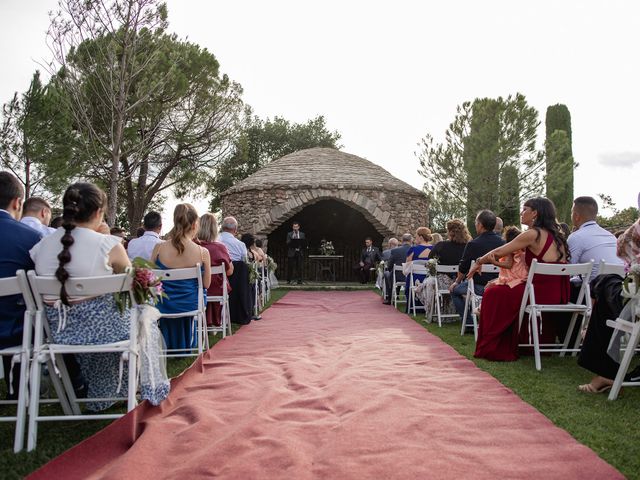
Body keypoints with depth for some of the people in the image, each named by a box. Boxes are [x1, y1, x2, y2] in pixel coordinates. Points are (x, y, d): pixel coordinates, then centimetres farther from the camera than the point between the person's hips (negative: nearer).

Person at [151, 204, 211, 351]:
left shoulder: (159, 248, -15)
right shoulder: (203, 252, -19)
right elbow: (206, 284, -6)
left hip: (164, 305, 1)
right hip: (190, 305, -1)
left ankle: (170, 344, 56)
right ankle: (186, 344, 53)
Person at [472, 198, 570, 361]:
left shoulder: (533, 234, -10)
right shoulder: (555, 235, 14)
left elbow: (499, 253, -4)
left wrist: (479, 262, 13)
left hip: (542, 294, -9)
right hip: (559, 295, 9)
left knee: (492, 294, 7)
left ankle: (493, 348, 18)